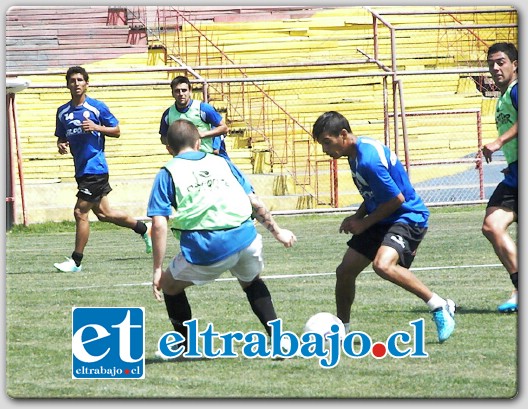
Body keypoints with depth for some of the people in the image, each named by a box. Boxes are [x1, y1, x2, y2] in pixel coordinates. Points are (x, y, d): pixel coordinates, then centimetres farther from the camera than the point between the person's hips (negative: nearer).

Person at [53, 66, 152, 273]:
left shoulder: (97, 107, -6)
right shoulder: (63, 112, 10)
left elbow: (116, 131, -2)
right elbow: (61, 137, 18)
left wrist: (96, 127, -19)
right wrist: (61, 145, -5)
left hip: (95, 168, -7)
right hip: (81, 169, 7)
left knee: (80, 213, -9)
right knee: (103, 213, 15)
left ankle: (76, 261, -1)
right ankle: (144, 228, 34)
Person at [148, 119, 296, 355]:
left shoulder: (168, 173, 12)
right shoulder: (221, 163, 22)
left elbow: (159, 224, 1)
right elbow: (255, 202, 19)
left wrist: (157, 270, 3)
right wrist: (277, 231, 32)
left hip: (206, 249, -4)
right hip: (245, 238, 4)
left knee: (169, 285, 22)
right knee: (252, 282, 33)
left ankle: (186, 347, 24)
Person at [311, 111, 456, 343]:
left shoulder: (369, 159, -25)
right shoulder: (356, 153, 7)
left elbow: (397, 198, -23)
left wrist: (364, 222, -13)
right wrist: (357, 217, 6)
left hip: (408, 217, -10)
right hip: (381, 220, 10)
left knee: (383, 265, -34)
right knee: (345, 271, 7)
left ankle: (440, 307, -21)